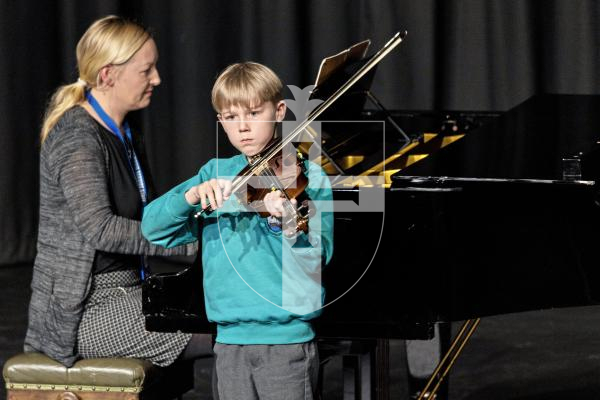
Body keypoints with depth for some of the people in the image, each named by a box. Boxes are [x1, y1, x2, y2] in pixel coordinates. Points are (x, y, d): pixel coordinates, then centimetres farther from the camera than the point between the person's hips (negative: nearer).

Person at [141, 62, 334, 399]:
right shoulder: (216, 174, 10)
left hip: (287, 337, -4)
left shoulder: (307, 176, -3)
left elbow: (316, 261, -13)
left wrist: (288, 226, -33)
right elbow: (153, 227, 1)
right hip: (231, 341, 4)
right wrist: (193, 195, -16)